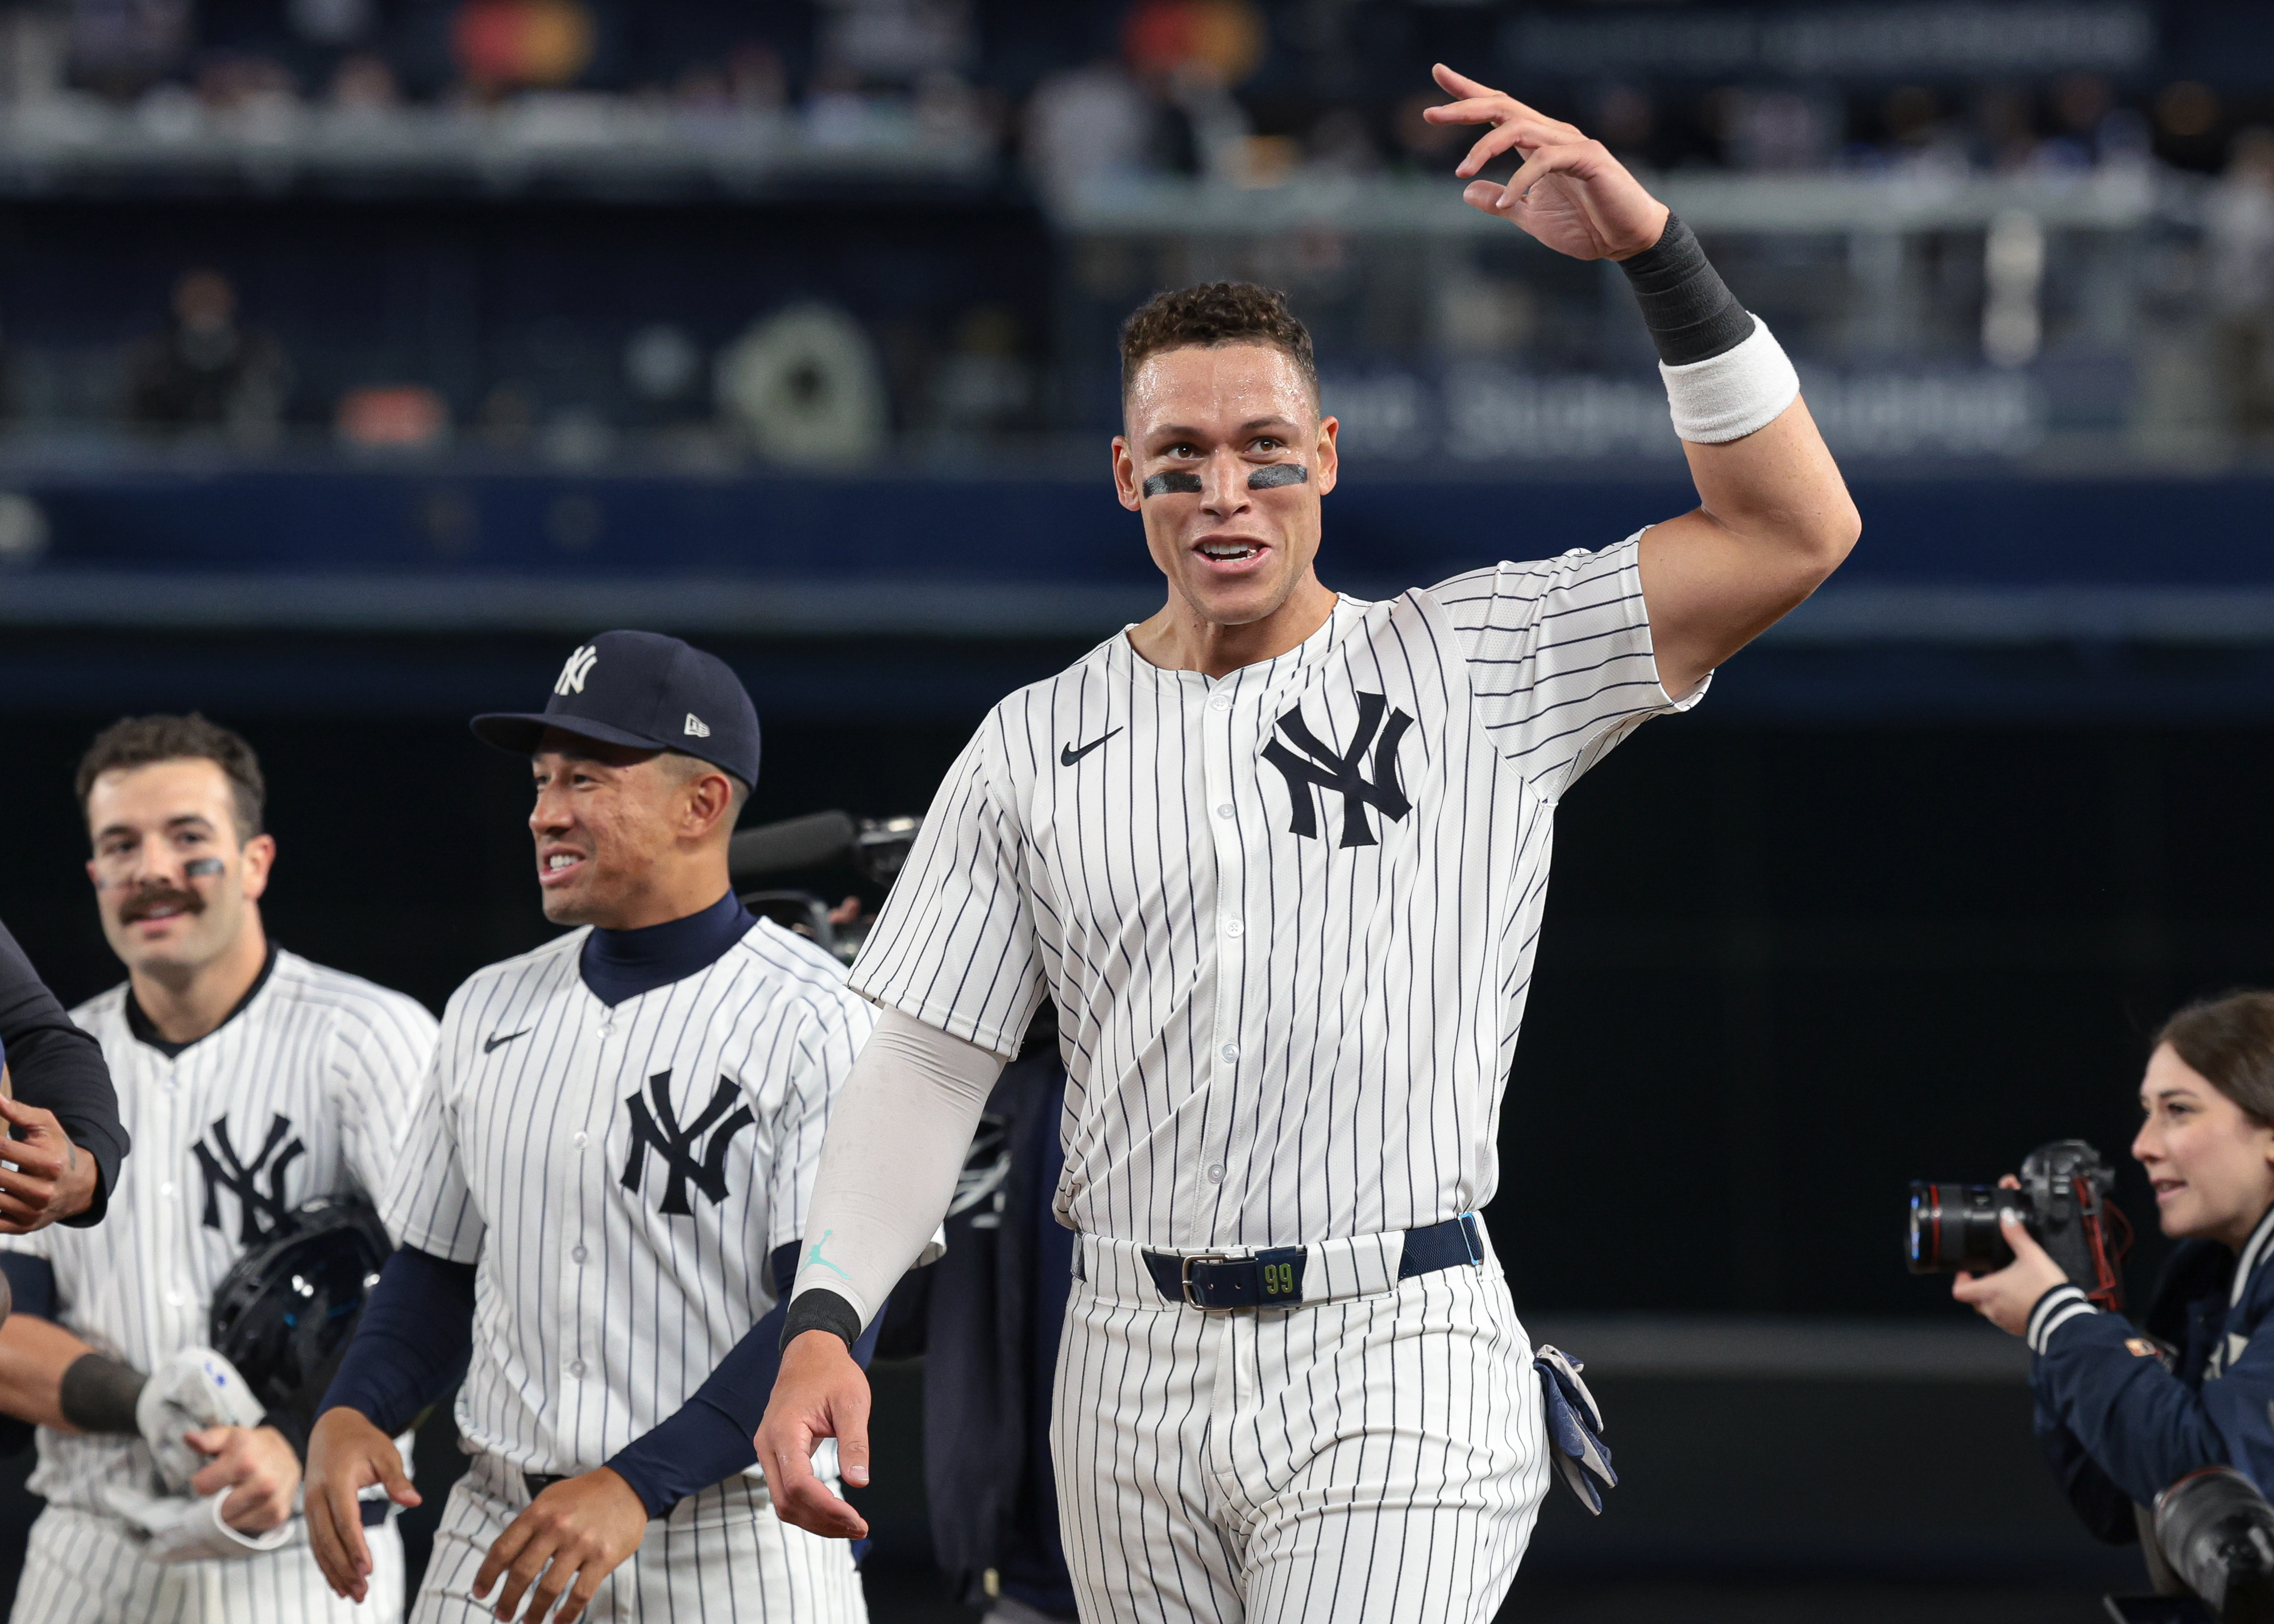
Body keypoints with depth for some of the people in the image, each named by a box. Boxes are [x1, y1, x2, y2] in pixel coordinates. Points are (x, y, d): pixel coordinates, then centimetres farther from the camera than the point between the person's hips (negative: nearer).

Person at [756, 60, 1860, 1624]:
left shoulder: (1477, 668, 3)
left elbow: (1795, 532, -6)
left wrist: (1654, 248, -15)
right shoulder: (1038, 746, 9)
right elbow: (927, 1068, 7)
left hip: (1394, 1375, -4)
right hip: (1136, 1365, 4)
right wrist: (825, 1321, -9)